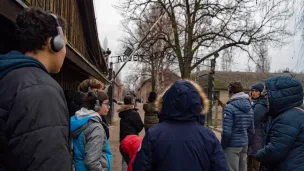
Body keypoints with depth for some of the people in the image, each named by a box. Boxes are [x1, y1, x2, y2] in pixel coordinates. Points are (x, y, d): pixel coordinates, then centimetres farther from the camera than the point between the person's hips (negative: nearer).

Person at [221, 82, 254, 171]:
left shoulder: (230, 107, -14)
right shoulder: (249, 108, 9)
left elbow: (227, 132, -19)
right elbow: (251, 131, 12)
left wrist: (222, 146, -6)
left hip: (232, 145, -7)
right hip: (245, 145, 7)